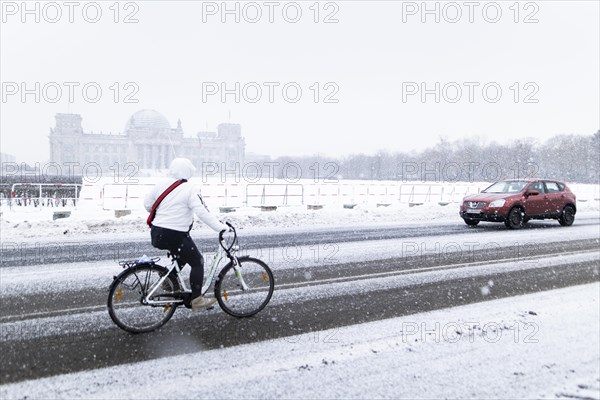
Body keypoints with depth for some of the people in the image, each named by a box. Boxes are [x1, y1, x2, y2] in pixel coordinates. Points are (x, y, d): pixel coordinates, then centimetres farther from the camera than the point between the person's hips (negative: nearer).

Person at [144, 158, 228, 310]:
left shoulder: (161, 183, 5)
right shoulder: (189, 189, -12)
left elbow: (147, 204, 13)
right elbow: (202, 212, -18)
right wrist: (220, 227, -15)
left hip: (157, 234, 8)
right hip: (175, 236, -7)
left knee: (184, 254, 31)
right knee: (197, 262, 6)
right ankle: (196, 300, 6)